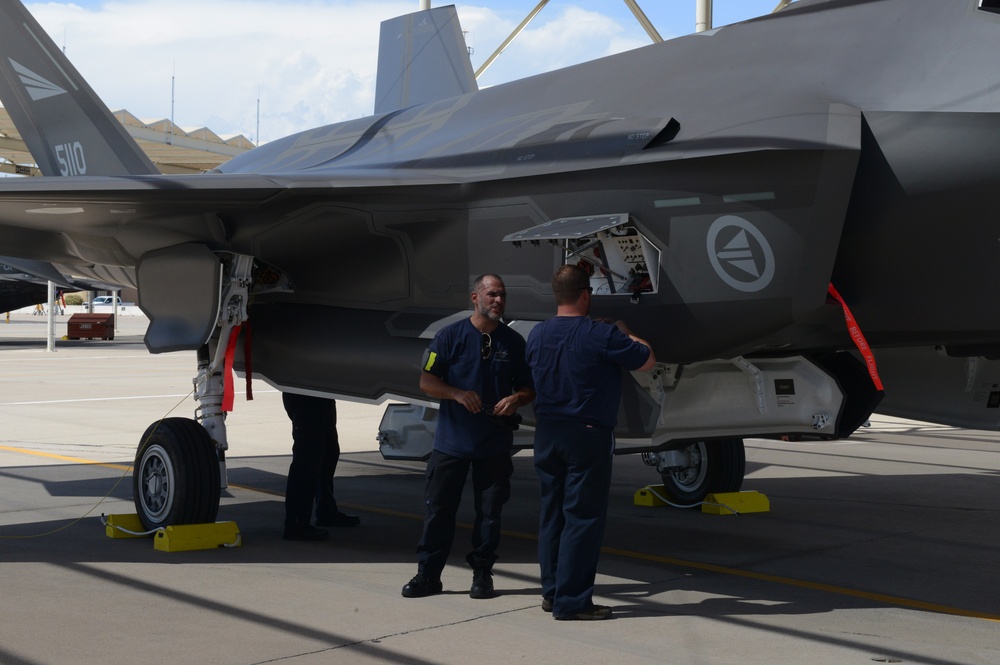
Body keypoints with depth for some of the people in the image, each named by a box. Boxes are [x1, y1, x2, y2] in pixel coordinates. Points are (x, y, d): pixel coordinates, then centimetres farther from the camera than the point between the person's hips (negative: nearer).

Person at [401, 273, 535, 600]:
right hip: (451, 440, -2)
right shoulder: (450, 336, 0)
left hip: (495, 444, 2)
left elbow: (529, 389, 13)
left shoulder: (514, 342, 7)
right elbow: (426, 381, -1)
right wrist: (458, 393, -17)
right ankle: (427, 574, 11)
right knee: (438, 508, 2)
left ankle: (482, 573, 18)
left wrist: (516, 399, -10)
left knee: (489, 511, 6)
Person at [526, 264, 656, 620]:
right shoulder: (601, 335, -15)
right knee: (583, 517, -1)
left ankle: (552, 591, 21)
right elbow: (647, 360, -5)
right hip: (587, 434, -6)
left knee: (552, 512, 14)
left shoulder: (537, 334, 4)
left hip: (547, 432, 7)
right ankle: (571, 600, 0)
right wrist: (626, 334, 15)